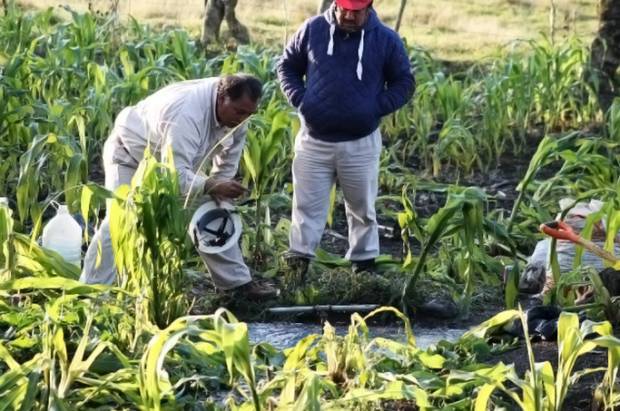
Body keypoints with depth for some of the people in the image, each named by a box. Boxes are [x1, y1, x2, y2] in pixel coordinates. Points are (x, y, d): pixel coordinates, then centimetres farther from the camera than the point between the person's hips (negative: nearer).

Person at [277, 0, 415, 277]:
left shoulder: (386, 40, -5)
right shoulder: (312, 30, -2)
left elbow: (404, 83, 4)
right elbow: (287, 66, 10)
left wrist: (377, 108, -10)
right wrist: (299, 100, -5)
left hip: (361, 143, 0)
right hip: (314, 140, 0)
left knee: (362, 209, 11)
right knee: (307, 205, 2)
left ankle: (364, 265, 22)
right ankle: (297, 262, 4)